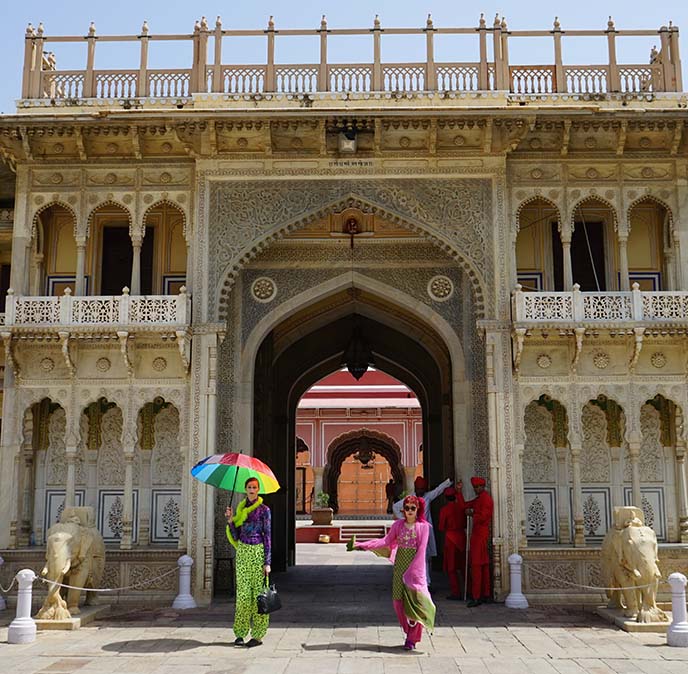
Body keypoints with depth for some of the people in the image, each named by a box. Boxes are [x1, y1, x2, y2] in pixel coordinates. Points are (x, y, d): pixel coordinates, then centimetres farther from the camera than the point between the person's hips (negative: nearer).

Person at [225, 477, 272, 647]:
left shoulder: (264, 510, -2)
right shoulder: (240, 508, 11)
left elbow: (267, 536, -4)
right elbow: (236, 536, 11)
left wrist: (267, 562, -9)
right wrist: (230, 520, -5)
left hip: (258, 552, -4)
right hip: (242, 552, 4)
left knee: (258, 593, -2)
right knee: (243, 593, 3)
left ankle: (258, 635, 4)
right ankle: (240, 633, 10)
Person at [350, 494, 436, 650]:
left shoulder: (423, 526, -3)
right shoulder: (398, 525, 6)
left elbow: (421, 549, -8)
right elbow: (385, 541, 3)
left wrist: (413, 570, -15)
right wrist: (362, 545, -4)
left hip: (415, 566, -3)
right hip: (400, 565, 3)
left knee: (413, 600, -5)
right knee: (398, 600, 0)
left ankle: (412, 639, 5)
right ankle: (409, 632, 17)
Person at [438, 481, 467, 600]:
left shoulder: (444, 509, -11)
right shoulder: (461, 506, -1)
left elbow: (441, 527, -6)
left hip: (450, 538, -4)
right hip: (462, 536, 4)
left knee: (451, 568, 3)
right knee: (463, 565, 13)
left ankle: (456, 593, 1)